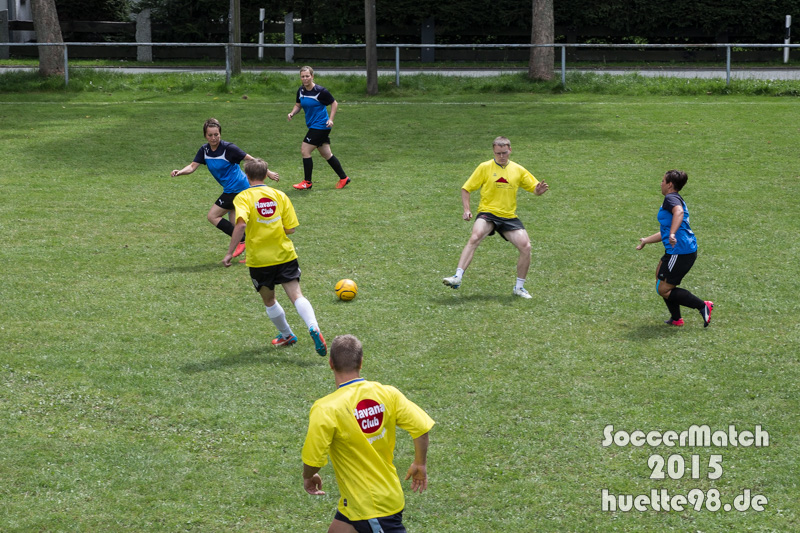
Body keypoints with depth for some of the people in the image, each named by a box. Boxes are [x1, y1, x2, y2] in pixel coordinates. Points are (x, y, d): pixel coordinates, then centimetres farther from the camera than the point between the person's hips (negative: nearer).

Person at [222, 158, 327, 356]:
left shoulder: (243, 197, -6)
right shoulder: (279, 195, 4)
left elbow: (241, 224, -24)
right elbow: (290, 228, 2)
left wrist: (230, 252, -20)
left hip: (259, 259, -2)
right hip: (285, 254, 2)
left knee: (269, 300, 18)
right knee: (296, 295, -6)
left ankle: (287, 335, 31)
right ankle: (313, 328, -29)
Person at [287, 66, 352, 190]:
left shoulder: (321, 91, -15)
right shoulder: (301, 91, 4)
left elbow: (334, 103, -6)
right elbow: (298, 105, 17)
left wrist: (330, 119, -15)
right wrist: (292, 113, -4)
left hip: (321, 126, -8)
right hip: (313, 126, 8)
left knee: (305, 150, -9)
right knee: (326, 154, 13)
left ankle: (307, 182, 2)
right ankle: (343, 178, 25)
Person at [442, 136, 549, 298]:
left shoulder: (518, 170, 10)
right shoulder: (485, 167, 2)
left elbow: (534, 189, 14)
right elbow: (466, 189, 5)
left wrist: (539, 189, -11)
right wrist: (466, 210, -9)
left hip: (509, 217, 3)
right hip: (487, 212, -3)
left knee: (526, 247, -12)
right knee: (475, 238, -32)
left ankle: (519, 287, 7)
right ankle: (457, 277, -36)